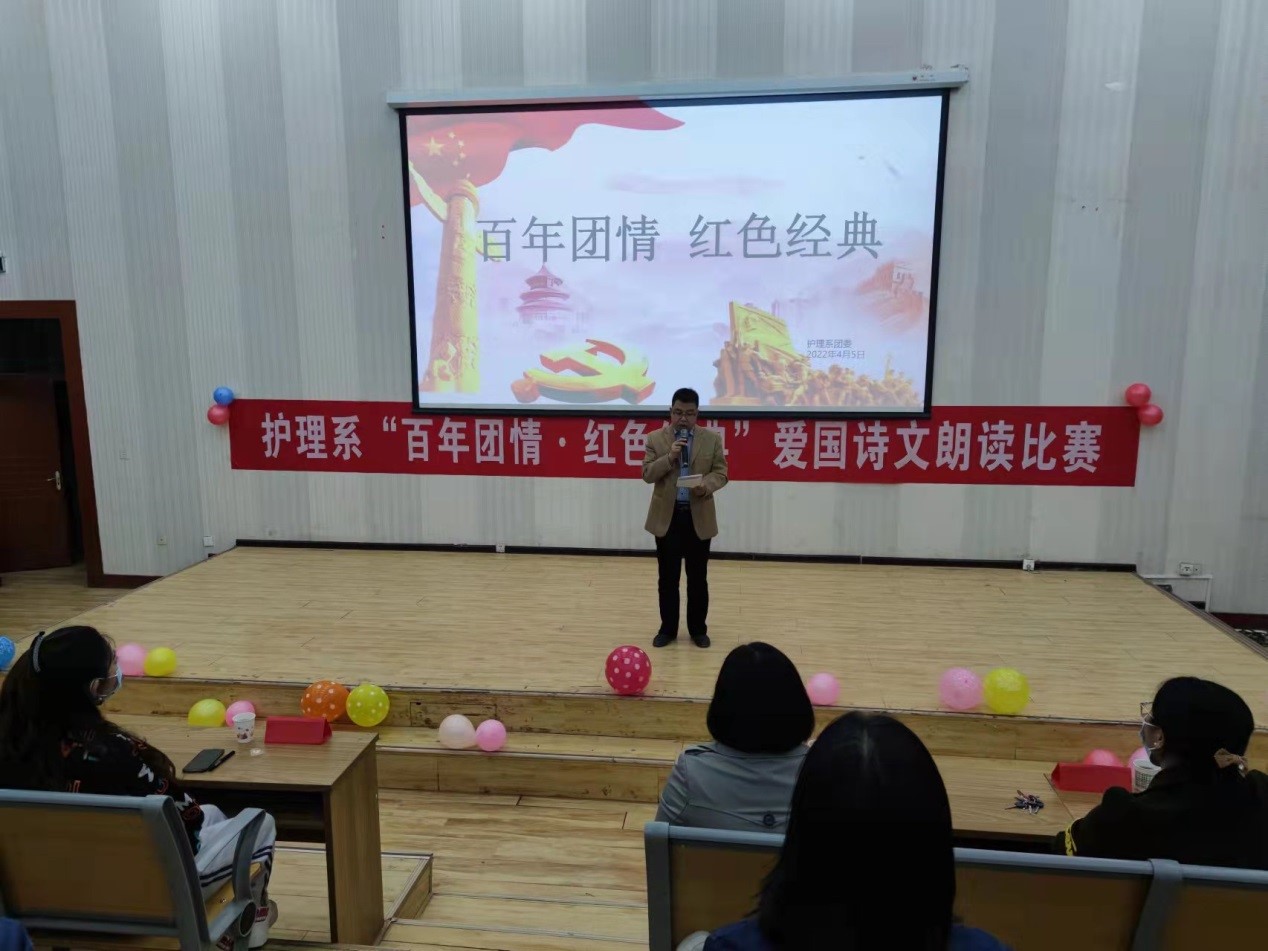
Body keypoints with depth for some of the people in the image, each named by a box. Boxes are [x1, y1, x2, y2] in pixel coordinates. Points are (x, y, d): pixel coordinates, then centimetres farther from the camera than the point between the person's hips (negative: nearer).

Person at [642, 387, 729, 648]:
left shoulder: (712, 439, 2)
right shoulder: (655, 438, 2)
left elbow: (721, 473, 1)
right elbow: (647, 474, -4)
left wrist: (707, 485, -20)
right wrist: (670, 457, -18)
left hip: (699, 517, 0)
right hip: (666, 517, 0)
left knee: (698, 578, 8)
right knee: (667, 578, 7)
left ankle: (698, 629, 22)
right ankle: (668, 628, 21)